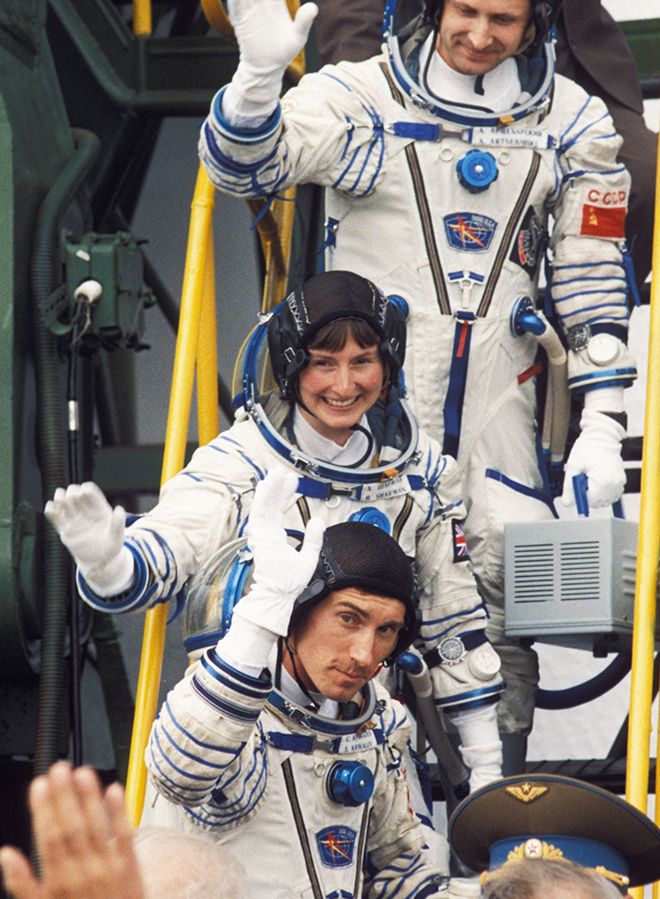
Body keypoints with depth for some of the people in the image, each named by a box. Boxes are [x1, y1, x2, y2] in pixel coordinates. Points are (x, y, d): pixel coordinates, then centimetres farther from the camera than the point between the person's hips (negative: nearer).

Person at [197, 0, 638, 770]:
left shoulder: (571, 121, 7)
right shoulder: (362, 96, -2)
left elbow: (594, 280, 8)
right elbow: (243, 166, -14)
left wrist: (601, 426, 2)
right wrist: (260, 70, -35)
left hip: (500, 402, 3)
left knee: (507, 610, 2)